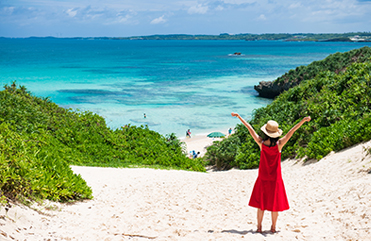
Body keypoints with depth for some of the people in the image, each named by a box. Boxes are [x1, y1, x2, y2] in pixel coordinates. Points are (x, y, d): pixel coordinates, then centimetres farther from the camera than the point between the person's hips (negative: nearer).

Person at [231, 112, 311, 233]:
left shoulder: (261, 143, -13)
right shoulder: (279, 144, -15)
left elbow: (250, 128, -7)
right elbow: (291, 131, -15)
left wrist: (238, 116, -2)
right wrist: (303, 120, -14)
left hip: (263, 178, 1)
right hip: (275, 178, -1)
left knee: (261, 203, 11)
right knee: (275, 204, 10)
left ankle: (259, 227, 15)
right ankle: (273, 227, 18)